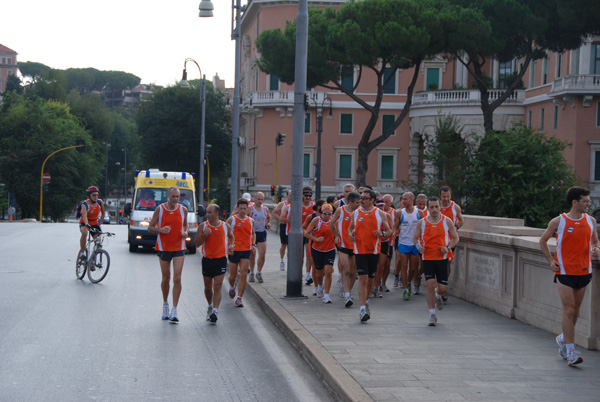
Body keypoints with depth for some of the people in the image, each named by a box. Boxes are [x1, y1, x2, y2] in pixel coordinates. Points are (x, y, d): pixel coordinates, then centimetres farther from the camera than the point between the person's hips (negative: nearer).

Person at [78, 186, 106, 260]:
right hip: (84, 223, -4)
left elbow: (103, 213, 8)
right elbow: (84, 215, -38)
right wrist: (87, 225, -55)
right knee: (84, 232, -36)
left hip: (94, 223, 4)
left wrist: (99, 223, -1)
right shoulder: (84, 204, -22)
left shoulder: (100, 202, -9)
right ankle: (82, 253, -25)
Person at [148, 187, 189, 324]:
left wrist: (185, 232, -4)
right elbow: (150, 227, 1)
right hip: (163, 247, 0)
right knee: (166, 278, 9)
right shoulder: (159, 209, -2)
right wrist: (160, 230, -19)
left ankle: (174, 311, -10)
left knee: (177, 278, -11)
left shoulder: (183, 210, 3)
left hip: (179, 248, 0)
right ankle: (165, 304, 34)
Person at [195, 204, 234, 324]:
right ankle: (210, 306, 36)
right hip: (207, 260, 1)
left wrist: (231, 245, 2)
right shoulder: (203, 226, -2)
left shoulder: (225, 226, 1)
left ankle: (215, 311, -15)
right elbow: (197, 243, -2)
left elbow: (231, 236, 21)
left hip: (221, 260, -1)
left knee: (217, 286, -11)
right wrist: (204, 235, -19)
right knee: (208, 287, 11)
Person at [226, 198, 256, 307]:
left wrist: (253, 245, 8)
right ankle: (232, 287, 42)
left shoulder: (251, 221, 9)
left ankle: (239, 298, -1)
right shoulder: (231, 219, -2)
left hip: (246, 250, 2)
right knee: (233, 276, 7)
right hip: (234, 250, -2)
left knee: (244, 275, -8)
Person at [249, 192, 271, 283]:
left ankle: (259, 272, 14)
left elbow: (269, 217, 24)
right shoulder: (250, 209, -5)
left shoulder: (265, 209, 6)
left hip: (262, 233, 2)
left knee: (262, 255, -5)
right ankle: (251, 273, 22)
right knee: (252, 255, 5)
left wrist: (268, 224, 5)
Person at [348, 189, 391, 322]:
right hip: (359, 250, -1)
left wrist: (382, 234, -15)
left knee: (370, 280, 11)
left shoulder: (380, 214, 2)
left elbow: (388, 231, 7)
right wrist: (350, 234, -3)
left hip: (374, 251, 1)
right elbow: (350, 227, 19)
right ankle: (363, 309, -13)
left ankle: (365, 302, 35)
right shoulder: (356, 213, 6)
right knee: (363, 279, -12)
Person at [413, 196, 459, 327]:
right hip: (427, 258, 0)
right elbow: (415, 238, 12)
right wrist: (418, 246, -10)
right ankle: (432, 315, 0)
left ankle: (438, 296, 38)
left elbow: (455, 238, 6)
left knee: (443, 287, -2)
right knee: (430, 284, -10)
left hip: (442, 258, 0)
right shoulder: (422, 223, 3)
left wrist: (448, 248, -12)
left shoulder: (447, 221, 0)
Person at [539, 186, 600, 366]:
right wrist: (550, 260, -3)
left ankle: (563, 338, 35)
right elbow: (543, 240, 7)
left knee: (575, 310, 11)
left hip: (583, 271, 4)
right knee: (568, 310, -9)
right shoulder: (558, 221, -5)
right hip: (564, 271, -4)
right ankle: (570, 351, -6)